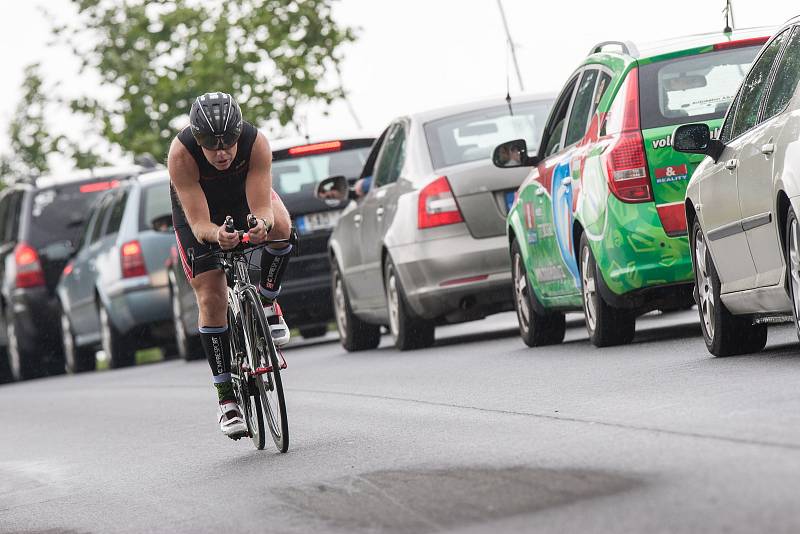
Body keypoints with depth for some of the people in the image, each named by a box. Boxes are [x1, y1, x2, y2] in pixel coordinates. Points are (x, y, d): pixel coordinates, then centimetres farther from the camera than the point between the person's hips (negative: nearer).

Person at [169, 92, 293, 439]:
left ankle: (267, 300, -7)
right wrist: (216, 234, -60)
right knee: (212, 300, -11)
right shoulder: (181, 154, -37)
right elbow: (199, 224, -38)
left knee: (280, 226, -33)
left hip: (245, 197, 1)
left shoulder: (256, 143, -34)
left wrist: (261, 224, -61)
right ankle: (227, 398, -4)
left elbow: (261, 208, -38)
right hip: (198, 210, -1)